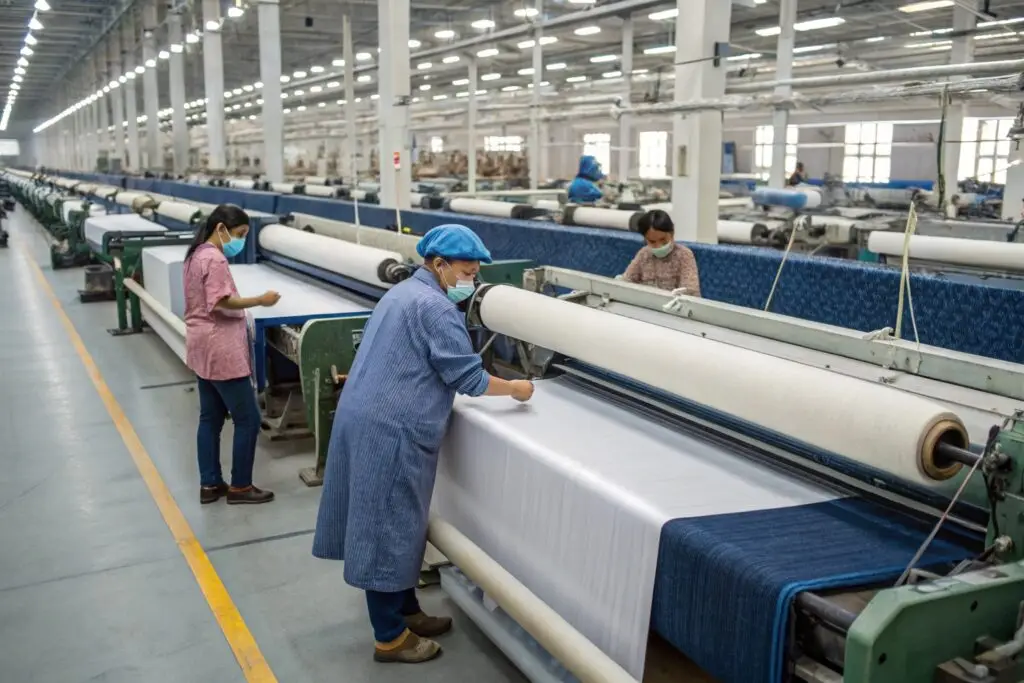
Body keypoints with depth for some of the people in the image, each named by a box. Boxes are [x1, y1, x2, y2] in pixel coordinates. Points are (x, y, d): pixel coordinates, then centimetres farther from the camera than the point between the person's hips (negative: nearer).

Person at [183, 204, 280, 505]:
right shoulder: (214, 258, -18)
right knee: (248, 420, -1)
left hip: (204, 349, 11)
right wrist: (260, 300, -20)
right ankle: (240, 487, 7)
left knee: (210, 418, 14)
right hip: (220, 351, -11)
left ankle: (210, 485, 21)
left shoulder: (196, 254, 14)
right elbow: (222, 302, -25)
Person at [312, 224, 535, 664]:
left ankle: (405, 611, 31)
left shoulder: (403, 292, 17)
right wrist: (514, 389, 0)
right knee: (388, 528, -1)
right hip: (390, 431, -10)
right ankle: (390, 637, 10)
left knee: (385, 524, 17)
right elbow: (468, 378, -15)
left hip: (370, 421, 10)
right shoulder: (435, 307, -15)